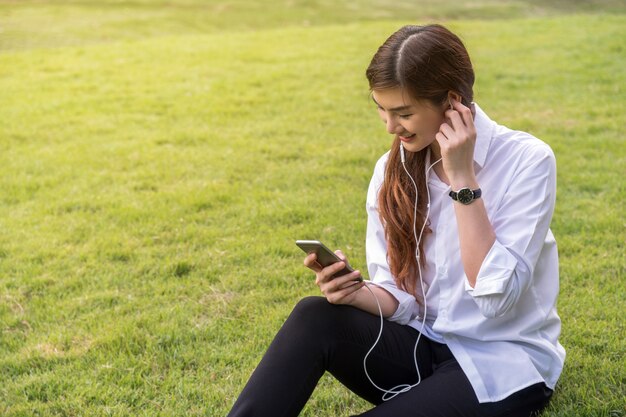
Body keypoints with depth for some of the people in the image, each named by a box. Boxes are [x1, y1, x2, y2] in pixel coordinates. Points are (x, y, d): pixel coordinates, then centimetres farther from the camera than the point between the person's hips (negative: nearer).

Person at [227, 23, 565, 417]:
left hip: (505, 361, -4)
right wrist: (356, 293, -21)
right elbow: (400, 297, 2)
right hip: (425, 344, 5)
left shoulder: (526, 161, -14)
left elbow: (496, 296, -23)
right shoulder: (392, 169, -1)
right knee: (315, 317, -25)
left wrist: (461, 177, -24)